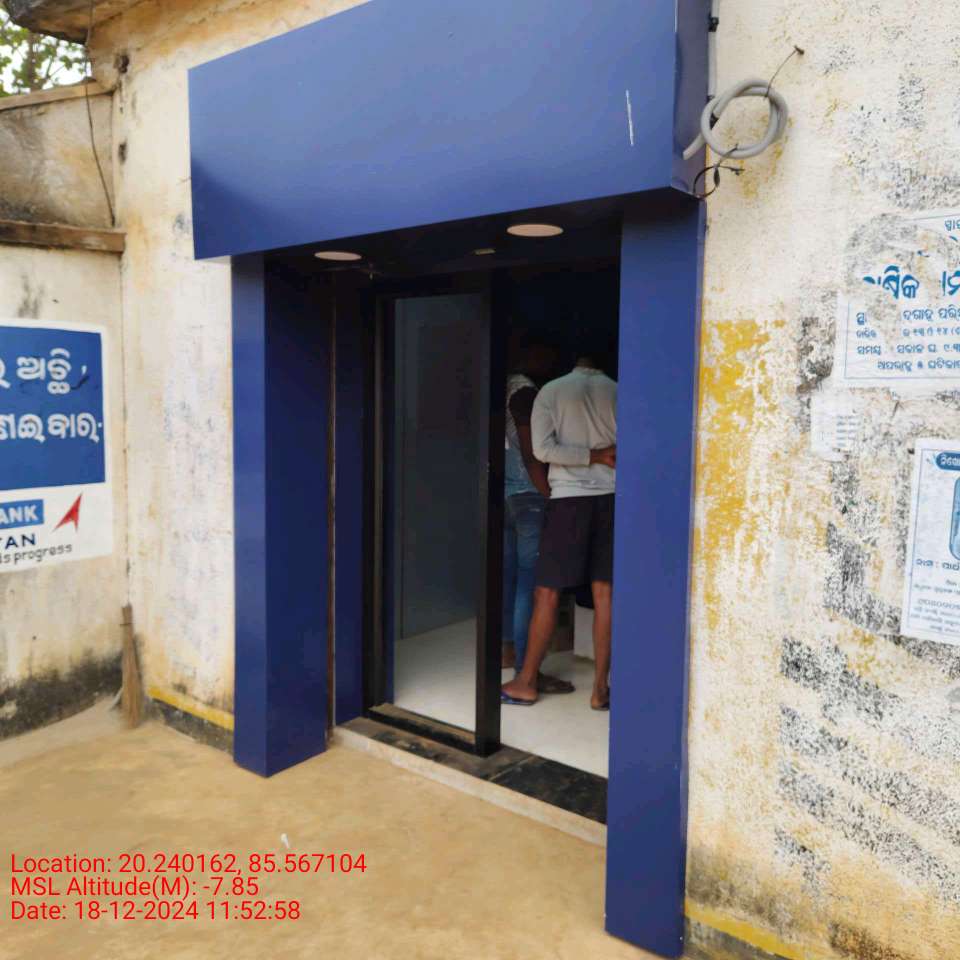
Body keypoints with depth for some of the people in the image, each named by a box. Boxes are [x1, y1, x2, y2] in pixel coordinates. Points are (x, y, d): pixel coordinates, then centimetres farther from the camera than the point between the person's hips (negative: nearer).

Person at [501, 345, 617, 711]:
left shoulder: (551, 391, 2)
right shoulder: (616, 392, 6)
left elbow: (542, 449, -9)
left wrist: (592, 456, -5)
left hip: (569, 497, -2)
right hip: (610, 496, 2)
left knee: (547, 593, 4)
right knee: (604, 593, 4)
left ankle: (526, 682, 12)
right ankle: (601, 688, 8)